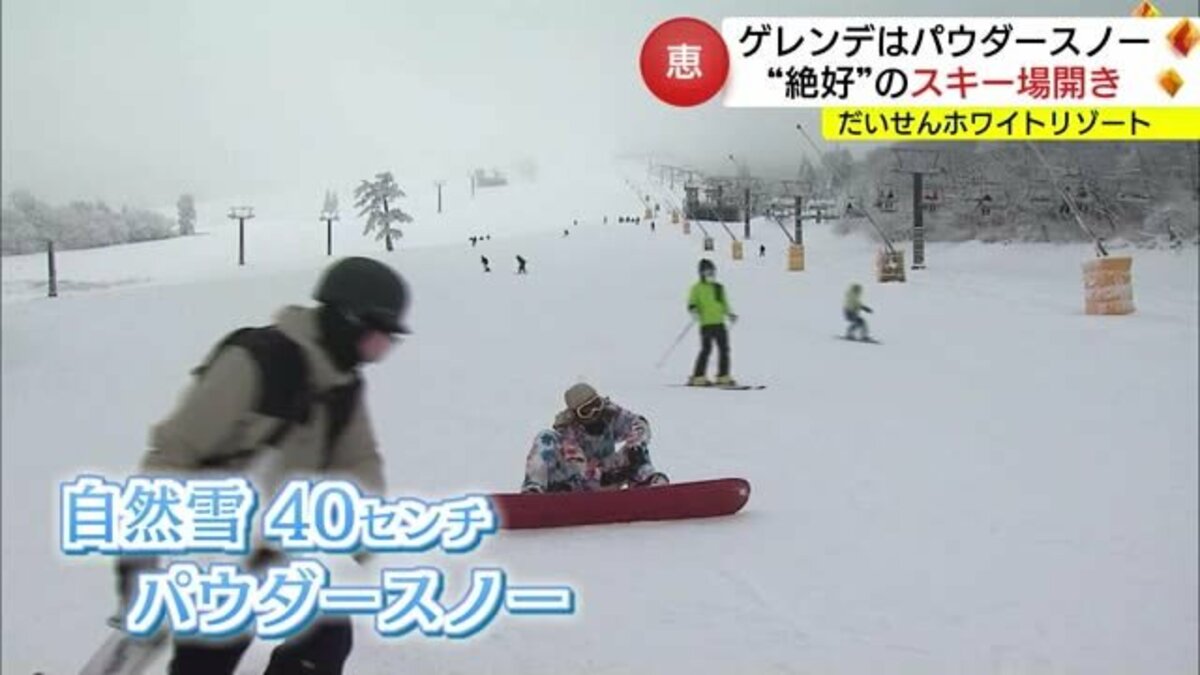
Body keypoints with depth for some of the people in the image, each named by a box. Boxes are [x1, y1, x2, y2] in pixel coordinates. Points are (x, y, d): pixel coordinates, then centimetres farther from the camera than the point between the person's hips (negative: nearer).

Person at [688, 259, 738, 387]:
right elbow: (691, 304, 0)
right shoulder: (697, 288, 2)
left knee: (724, 349, 4)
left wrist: (730, 314, 13)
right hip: (706, 324, -6)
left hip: (719, 323, 6)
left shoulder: (719, 288, 18)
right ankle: (698, 378, -8)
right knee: (706, 349, -11)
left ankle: (723, 377, 10)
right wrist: (694, 311, -20)